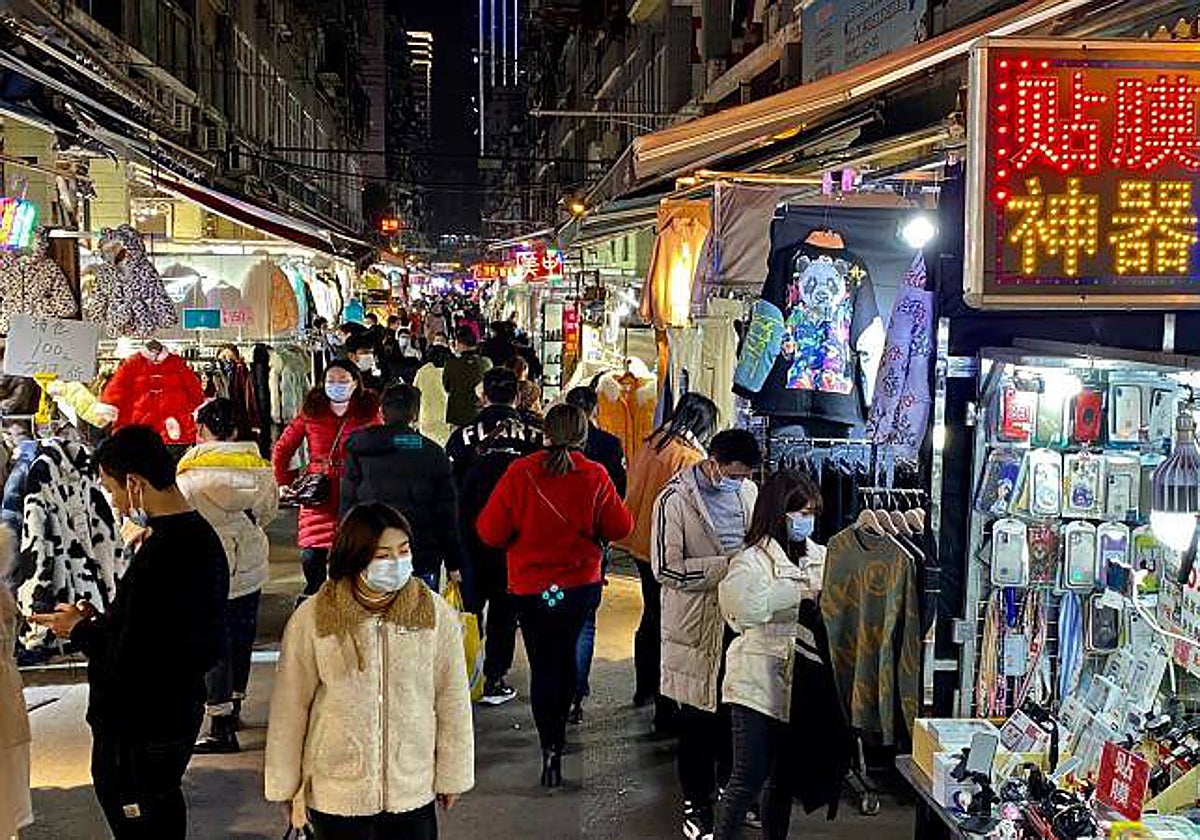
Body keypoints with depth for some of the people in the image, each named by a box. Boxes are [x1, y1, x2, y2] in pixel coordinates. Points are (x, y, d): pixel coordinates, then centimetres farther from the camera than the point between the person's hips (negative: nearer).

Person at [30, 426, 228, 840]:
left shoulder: (155, 557, -26)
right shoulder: (203, 536, 3)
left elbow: (129, 663, -25)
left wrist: (80, 630, -8)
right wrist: (101, 622, 6)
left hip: (138, 731, -9)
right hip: (181, 710, 9)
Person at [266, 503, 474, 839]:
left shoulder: (436, 614, -8)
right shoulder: (311, 619, -11)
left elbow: (452, 701, 1)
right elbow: (290, 708, -1)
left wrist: (452, 775, 7)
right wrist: (287, 785, 5)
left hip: (414, 791, 1)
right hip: (335, 795, -1)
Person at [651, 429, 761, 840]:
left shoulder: (747, 489, 4)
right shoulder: (676, 498, -15)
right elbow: (666, 568, -18)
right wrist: (724, 565, -22)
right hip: (697, 621, -5)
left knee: (735, 710, 16)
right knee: (697, 717, 7)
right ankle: (697, 801, 23)